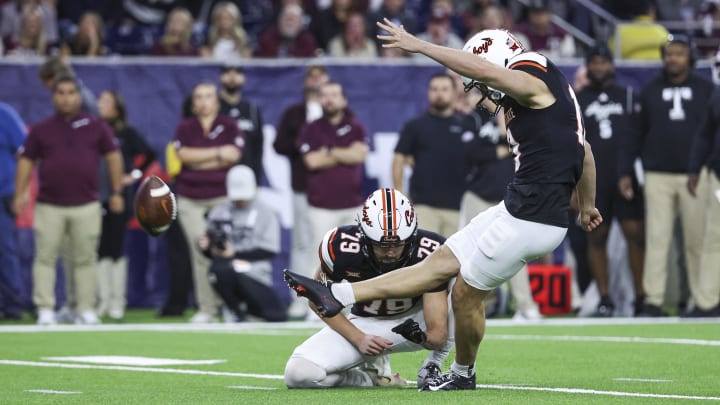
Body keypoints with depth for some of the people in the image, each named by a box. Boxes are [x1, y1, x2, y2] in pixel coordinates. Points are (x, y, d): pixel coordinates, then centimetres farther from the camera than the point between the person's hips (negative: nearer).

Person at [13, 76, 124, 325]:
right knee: (45, 257, -4)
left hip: (86, 206, 0)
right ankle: (45, 310, -1)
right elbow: (26, 161, 10)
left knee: (85, 258, 2)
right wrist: (19, 194, 1)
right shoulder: (41, 130, 8)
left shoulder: (96, 127, 7)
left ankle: (85, 309, 8)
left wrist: (117, 192, 7)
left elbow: (113, 157, 11)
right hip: (49, 206, 0)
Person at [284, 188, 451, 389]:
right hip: (366, 325, 0)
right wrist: (358, 339, -19)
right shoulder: (341, 246, -27)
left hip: (413, 321, 0)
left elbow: (437, 333, -27)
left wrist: (423, 338, -51)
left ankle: (433, 366, -8)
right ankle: (373, 376, 5)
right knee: (298, 374, -25)